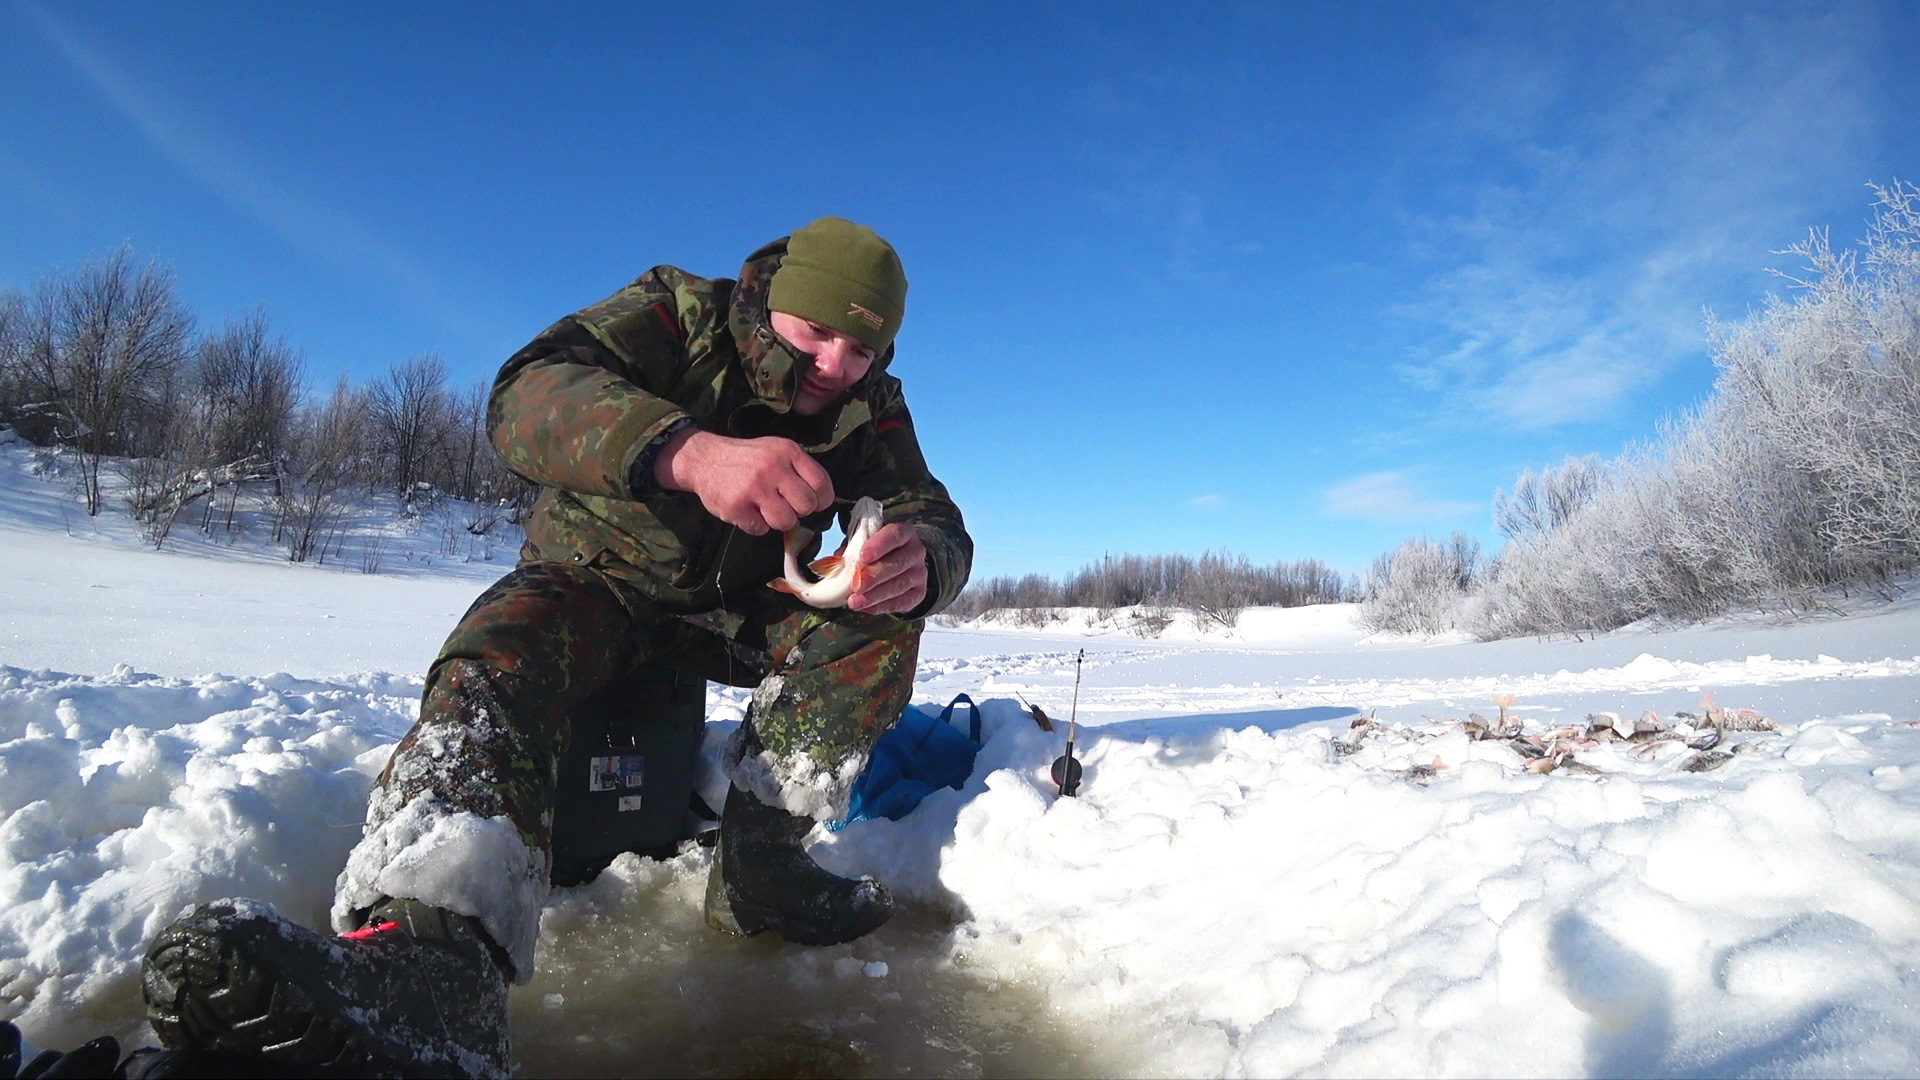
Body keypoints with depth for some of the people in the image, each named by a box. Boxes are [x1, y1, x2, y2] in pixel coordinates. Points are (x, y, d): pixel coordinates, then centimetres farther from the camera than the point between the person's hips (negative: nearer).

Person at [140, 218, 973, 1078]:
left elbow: (933, 519, -13)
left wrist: (918, 560, -41)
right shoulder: (677, 312, -17)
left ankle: (754, 865, -25)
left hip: (734, 615, 3)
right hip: (595, 579, -3)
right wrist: (689, 450, -55)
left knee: (882, 622, -20)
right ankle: (426, 949, -53)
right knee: (493, 665, -33)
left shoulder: (870, 410, -6)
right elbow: (527, 394, -33)